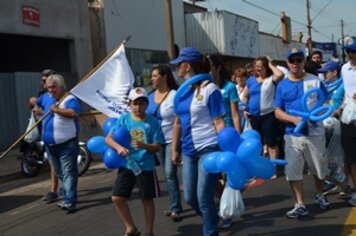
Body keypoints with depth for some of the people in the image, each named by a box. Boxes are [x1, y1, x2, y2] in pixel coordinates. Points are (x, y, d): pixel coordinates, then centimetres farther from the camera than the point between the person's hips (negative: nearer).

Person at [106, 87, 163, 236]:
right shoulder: (124, 119, -3)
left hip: (146, 167, -2)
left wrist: (143, 145, -26)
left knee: (147, 200, 9)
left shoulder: (153, 122, -8)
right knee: (117, 198, 0)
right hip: (127, 166, 2)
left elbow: (157, 147, -7)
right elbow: (108, 138, -3)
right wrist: (119, 147, -22)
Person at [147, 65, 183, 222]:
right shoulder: (150, 97, 6)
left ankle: (175, 209, -1)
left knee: (170, 173, -10)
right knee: (167, 174, 13)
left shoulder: (175, 95, -14)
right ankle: (175, 206, 24)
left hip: (172, 140, -7)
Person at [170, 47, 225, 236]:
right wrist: (174, 148, 19)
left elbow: (219, 122, -12)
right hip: (189, 151, 7)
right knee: (189, 197, 11)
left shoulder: (209, 89, -10)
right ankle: (213, 221, 37)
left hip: (208, 149, -7)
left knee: (204, 198, -5)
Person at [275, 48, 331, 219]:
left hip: (315, 133, 0)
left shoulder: (315, 80, 1)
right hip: (293, 135, 1)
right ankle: (300, 205, 8)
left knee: (319, 168, 14)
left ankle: (320, 195, 39)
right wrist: (294, 119, -16)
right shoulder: (282, 85, 4)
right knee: (292, 170, -2)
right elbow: (278, 112, 3)